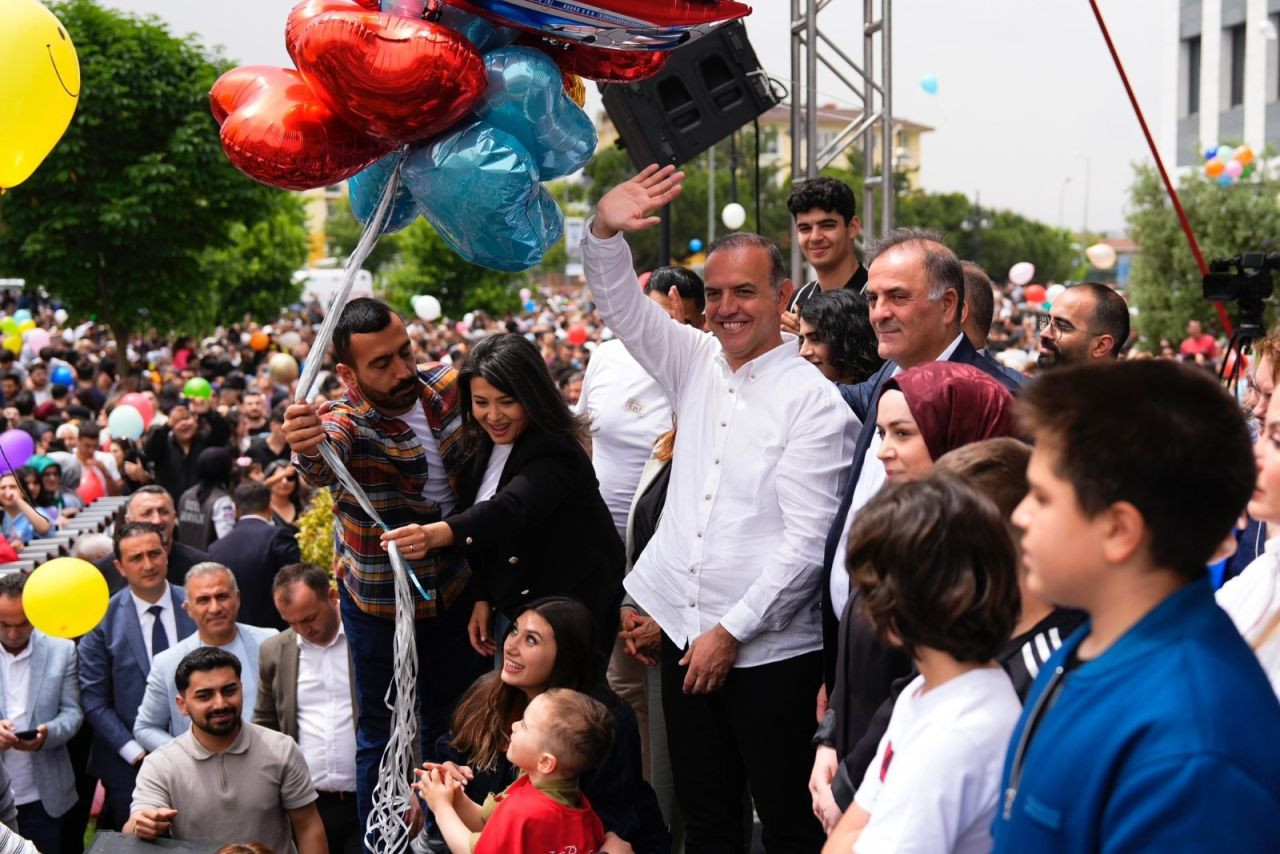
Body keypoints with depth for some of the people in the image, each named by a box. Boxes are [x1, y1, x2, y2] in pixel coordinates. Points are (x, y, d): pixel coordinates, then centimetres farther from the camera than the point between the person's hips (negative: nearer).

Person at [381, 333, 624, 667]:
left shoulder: (555, 455, -24)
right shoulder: (482, 447, 2)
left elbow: (511, 509, -42)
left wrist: (436, 534, -57)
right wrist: (483, 598, 1)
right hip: (517, 609, 8)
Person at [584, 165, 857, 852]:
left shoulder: (814, 400, -11)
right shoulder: (696, 363, 7)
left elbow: (807, 537, -15)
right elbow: (619, 302, 4)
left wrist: (732, 631, -14)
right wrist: (605, 230, -17)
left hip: (769, 649, -6)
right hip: (686, 636, 6)